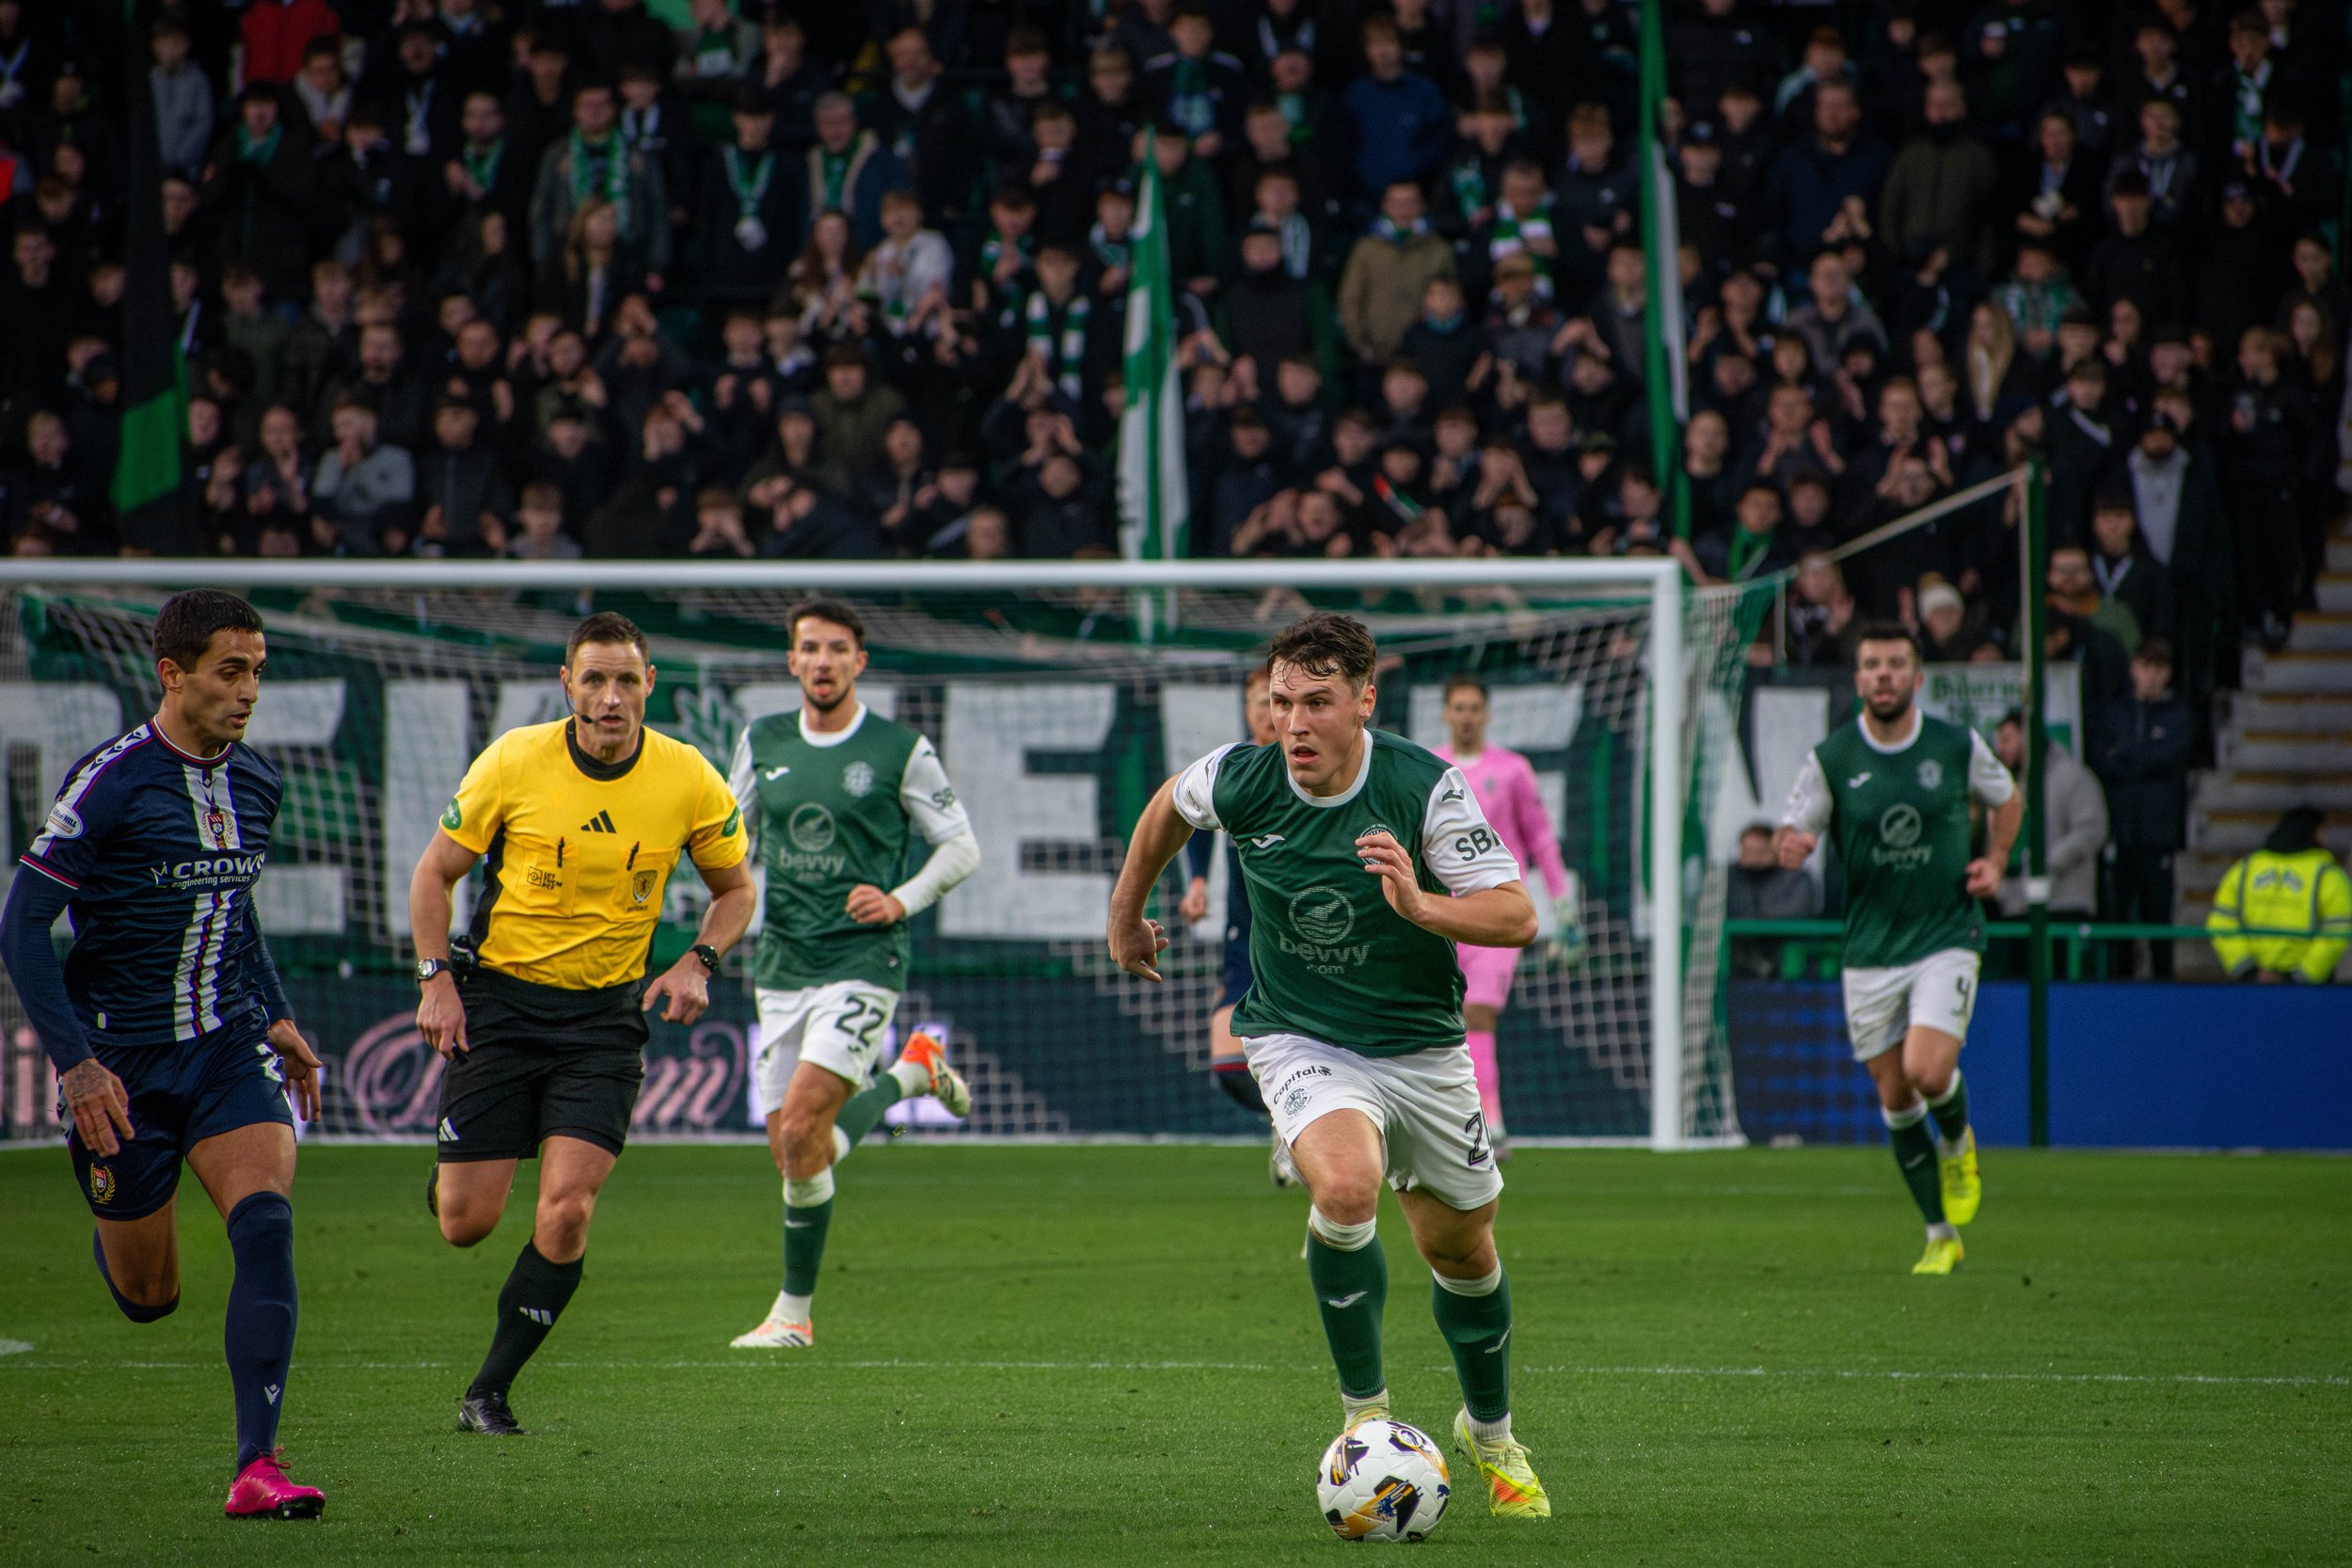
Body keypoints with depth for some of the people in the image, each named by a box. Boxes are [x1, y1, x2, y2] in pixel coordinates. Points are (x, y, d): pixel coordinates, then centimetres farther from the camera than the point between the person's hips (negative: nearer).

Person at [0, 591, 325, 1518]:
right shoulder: (109, 783, -14)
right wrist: (75, 1063, -19)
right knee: (148, 1298, 7)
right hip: (123, 1065, -4)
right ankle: (112, 1229, 47)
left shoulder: (254, 783, 6)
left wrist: (277, 1017, 18)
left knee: (266, 1224, -22)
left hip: (229, 1050, 4)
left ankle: (257, 1467, -24)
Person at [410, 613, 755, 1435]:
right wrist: (436, 978, -9)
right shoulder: (514, 762, -9)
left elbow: (734, 887, 10)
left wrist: (697, 964, -7)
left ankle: (491, 1391, 2)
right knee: (466, 1223, -3)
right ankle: (447, 1175, 36)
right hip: (500, 997, 0)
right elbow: (435, 871, 2)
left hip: (606, 1011, 0)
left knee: (567, 1212, -14)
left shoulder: (690, 781, -6)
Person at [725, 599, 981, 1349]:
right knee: (790, 1144, 4)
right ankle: (909, 1074, 30)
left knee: (802, 1131, -19)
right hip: (781, 963, 6)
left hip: (862, 958, -5)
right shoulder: (763, 743, 9)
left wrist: (902, 900, -14)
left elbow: (962, 847, 2)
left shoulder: (901, 751, -3)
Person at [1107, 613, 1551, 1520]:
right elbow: (1169, 807, 11)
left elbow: (1516, 916, -18)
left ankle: (1490, 1432, 42)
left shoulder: (1424, 787, -19)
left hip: (1422, 1045, 1)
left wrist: (1420, 905, -36)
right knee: (1345, 1186, -31)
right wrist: (1126, 914, 22)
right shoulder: (1239, 781, -14)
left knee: (1461, 1249, 14)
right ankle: (1366, 1417, -16)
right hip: (1300, 1038, -1)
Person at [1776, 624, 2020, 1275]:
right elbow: (1793, 834, -1)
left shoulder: (1958, 747, -3)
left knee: (1928, 1073, -20)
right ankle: (1942, 1237, 20)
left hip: (1946, 935, -2)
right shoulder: (1830, 758, -4)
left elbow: (2006, 799, 16)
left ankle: (1958, 1146, 16)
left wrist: (1994, 861, 0)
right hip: (1870, 947, 2)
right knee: (1895, 1096, 5)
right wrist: (1792, 845, -25)